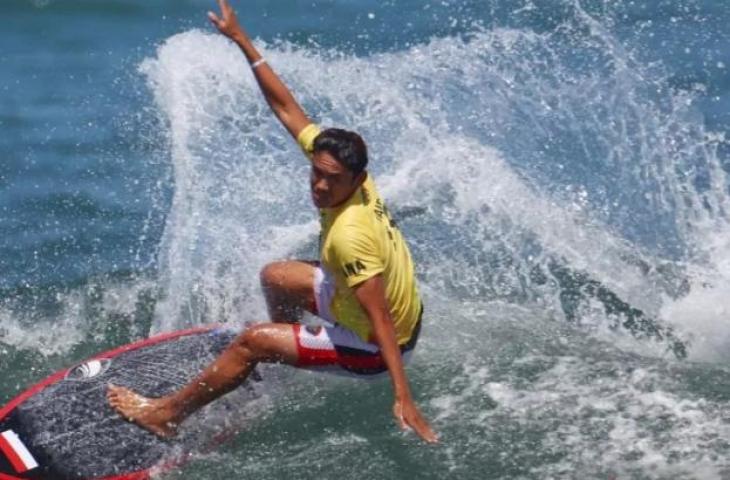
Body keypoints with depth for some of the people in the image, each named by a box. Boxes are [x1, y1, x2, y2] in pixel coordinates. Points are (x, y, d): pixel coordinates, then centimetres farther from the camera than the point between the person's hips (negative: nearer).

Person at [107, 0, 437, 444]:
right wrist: (241, 40, -6)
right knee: (275, 277, 23)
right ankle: (286, 358, 49)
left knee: (252, 342, -8)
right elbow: (286, 107, -7)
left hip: (376, 347, -9)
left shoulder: (349, 235, -37)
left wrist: (404, 400, -39)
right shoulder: (338, 165, -14)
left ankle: (167, 414, 8)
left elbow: (380, 321, -37)